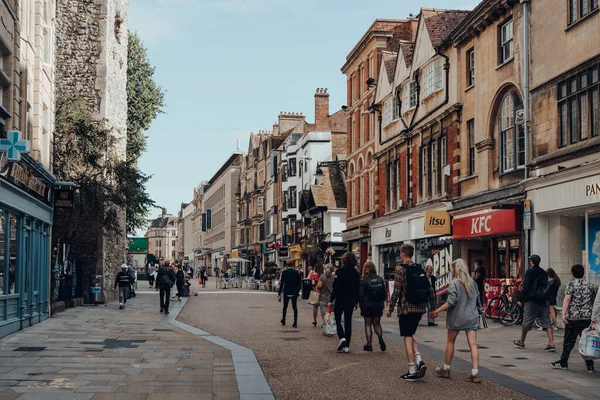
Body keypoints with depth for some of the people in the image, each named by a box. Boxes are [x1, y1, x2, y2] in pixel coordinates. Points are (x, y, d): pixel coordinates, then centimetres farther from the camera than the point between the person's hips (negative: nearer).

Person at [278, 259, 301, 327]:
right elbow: (299, 283, 1)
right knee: (295, 308, 3)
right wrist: (298, 290, 16)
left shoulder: (284, 273, -9)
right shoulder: (296, 272, -4)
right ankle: (295, 323, -3)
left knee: (285, 307, 16)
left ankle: (283, 321, 30)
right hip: (294, 293, 1)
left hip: (286, 292, -1)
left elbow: (282, 283, -9)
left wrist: (279, 294, -5)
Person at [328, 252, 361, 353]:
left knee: (337, 320, 9)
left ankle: (342, 337, -15)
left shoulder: (340, 271, -13)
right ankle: (347, 346, 8)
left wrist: (331, 300, -10)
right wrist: (356, 302, 17)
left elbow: (336, 287, -15)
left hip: (340, 300, -4)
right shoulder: (356, 273, 3)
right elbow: (358, 289, 8)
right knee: (348, 322, 9)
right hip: (351, 301, 4)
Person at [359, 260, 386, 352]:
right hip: (378, 305, 3)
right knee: (376, 323, 15)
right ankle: (380, 338, -10)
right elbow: (384, 292, 5)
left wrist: (360, 304, 3)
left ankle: (369, 344, 7)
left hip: (367, 305, -3)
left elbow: (360, 294, -11)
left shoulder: (363, 280, -12)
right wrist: (382, 302, 17)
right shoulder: (380, 279, 0)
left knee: (368, 324, 7)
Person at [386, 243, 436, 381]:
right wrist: (433, 307, 16)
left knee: (407, 338, 1)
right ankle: (419, 361, 2)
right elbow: (430, 290, 8)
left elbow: (396, 291, -13)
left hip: (406, 308, -6)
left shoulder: (400, 269, -9)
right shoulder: (420, 269, 10)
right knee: (410, 335, 20)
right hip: (420, 308, 6)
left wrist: (390, 309, -4)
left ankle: (412, 372, 2)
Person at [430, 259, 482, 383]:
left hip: (457, 317, -4)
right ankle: (475, 374, -8)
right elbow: (477, 299, 14)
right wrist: (477, 310, 28)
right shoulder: (472, 282, 7)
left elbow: (451, 302, -18)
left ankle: (446, 369, 24)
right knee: (473, 344, -1)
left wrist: (437, 311, -15)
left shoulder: (454, 283, -11)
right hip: (472, 317, 4)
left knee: (450, 342, 13)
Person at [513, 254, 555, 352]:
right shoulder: (543, 273, 13)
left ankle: (521, 342, 20)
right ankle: (551, 344, -8)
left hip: (533, 301, -6)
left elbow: (526, 287, -12)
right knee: (547, 322, 2)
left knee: (526, 322, 7)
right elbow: (546, 286, 16)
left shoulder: (530, 272, -8)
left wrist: (522, 299, -6)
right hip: (544, 300, 6)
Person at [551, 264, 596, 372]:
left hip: (573, 317, -4)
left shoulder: (571, 285, -5)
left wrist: (563, 314, -18)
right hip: (587, 317, 4)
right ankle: (590, 365, 6)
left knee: (569, 341, 4)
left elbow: (567, 299, -15)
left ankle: (563, 363, 13)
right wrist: (592, 314, 31)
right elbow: (593, 301, 19)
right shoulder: (590, 285, 9)